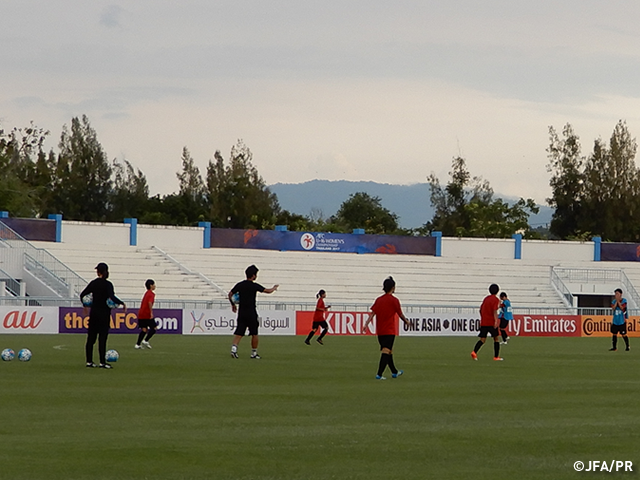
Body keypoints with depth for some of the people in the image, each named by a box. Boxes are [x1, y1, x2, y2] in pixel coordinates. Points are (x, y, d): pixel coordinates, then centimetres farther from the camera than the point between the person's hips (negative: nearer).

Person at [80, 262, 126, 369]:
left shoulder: (93, 283, 3)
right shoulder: (107, 284, -12)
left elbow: (82, 295, 10)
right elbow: (112, 297, -25)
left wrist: (85, 306, 27)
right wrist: (122, 303, -12)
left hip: (93, 312, 5)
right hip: (104, 313, -5)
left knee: (91, 337, 8)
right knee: (102, 338, -3)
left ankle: (89, 361, 10)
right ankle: (102, 362, -3)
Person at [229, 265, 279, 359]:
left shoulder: (239, 285, 3)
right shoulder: (254, 286, -10)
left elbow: (230, 294, 5)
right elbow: (268, 291, -2)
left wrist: (233, 304, 20)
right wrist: (274, 288, 20)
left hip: (241, 312, 4)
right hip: (251, 313, -4)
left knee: (239, 332, 2)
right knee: (254, 334, 8)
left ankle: (234, 347, -19)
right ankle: (254, 353, 13)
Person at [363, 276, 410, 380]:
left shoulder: (379, 300, 6)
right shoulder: (394, 300, -9)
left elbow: (372, 313, -2)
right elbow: (400, 314, -1)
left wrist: (366, 324, -6)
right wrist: (406, 321, 17)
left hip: (380, 331, 6)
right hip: (389, 331, -6)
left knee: (388, 351, 18)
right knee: (386, 351, -8)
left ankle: (394, 372, 33)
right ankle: (379, 374, -19)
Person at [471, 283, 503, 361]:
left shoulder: (486, 298, 13)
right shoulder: (496, 300, -7)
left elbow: (481, 309, 19)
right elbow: (494, 311, -19)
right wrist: (496, 321, -26)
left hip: (483, 322, 6)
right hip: (491, 322, -6)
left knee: (482, 339, 3)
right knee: (496, 338, 8)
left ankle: (474, 352, -20)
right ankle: (496, 356, 7)